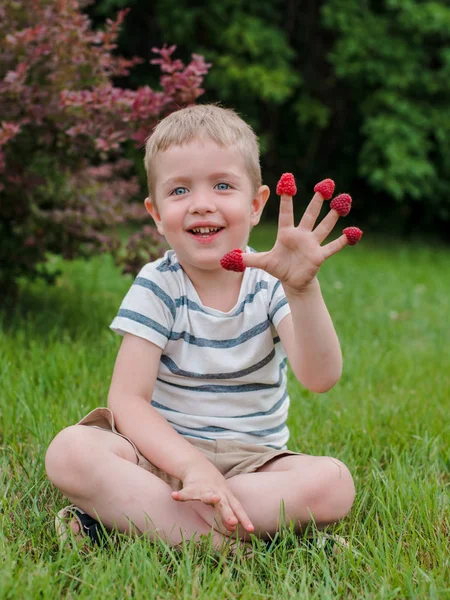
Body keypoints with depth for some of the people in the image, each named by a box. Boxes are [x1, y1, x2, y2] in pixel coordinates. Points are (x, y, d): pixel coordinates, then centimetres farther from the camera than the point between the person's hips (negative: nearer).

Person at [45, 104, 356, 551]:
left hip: (252, 461, 2)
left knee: (333, 483, -30)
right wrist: (193, 465, -30)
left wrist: (302, 288, -36)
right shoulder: (157, 286, -5)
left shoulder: (270, 282, -3)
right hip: (164, 453, -1)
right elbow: (126, 400, -13)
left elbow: (320, 378, -19)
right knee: (70, 451, -29)